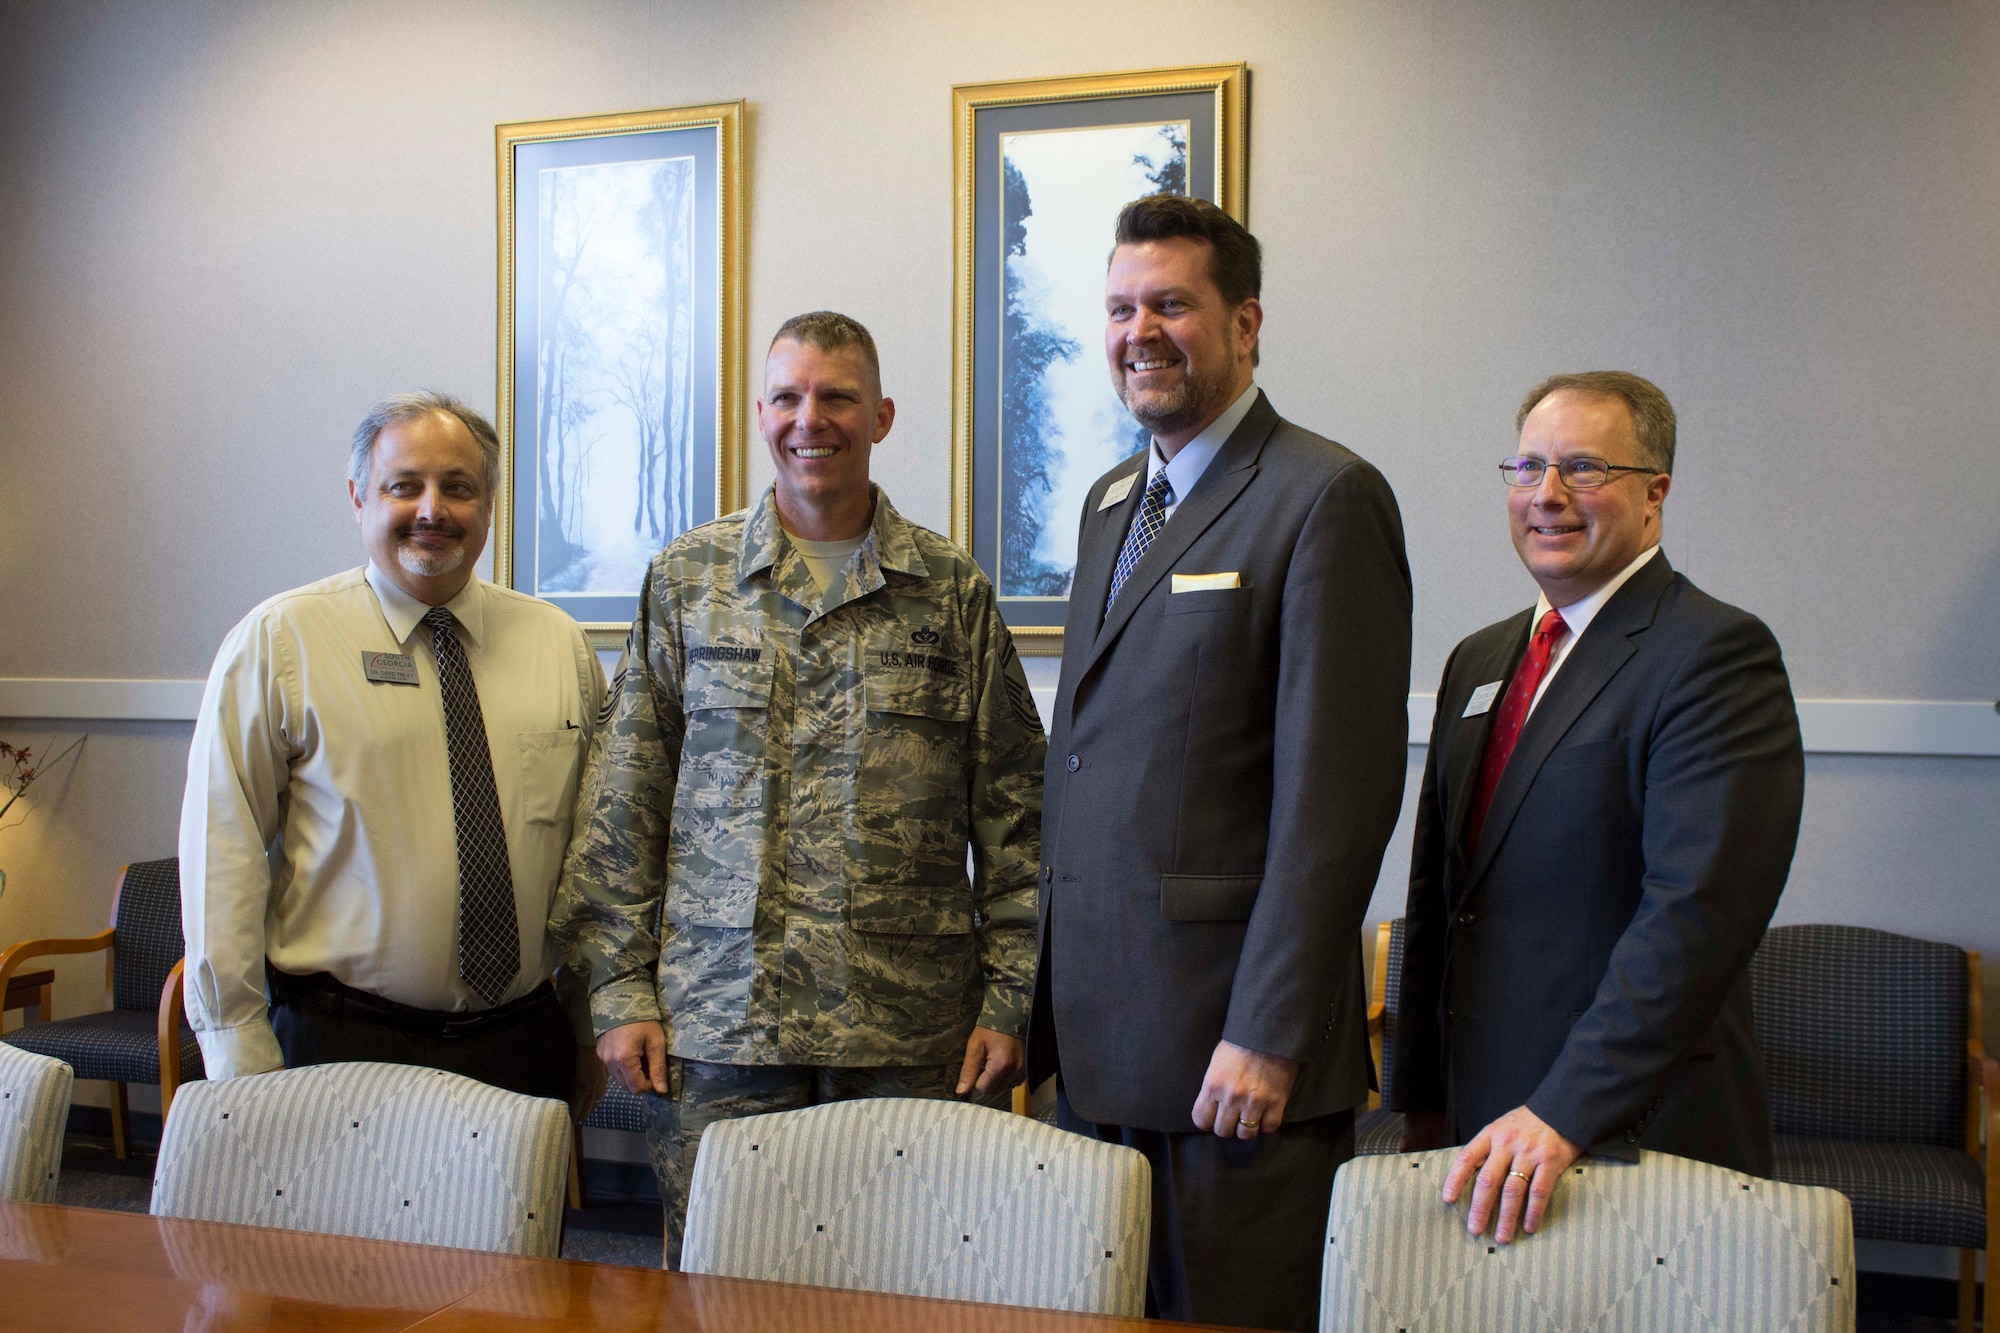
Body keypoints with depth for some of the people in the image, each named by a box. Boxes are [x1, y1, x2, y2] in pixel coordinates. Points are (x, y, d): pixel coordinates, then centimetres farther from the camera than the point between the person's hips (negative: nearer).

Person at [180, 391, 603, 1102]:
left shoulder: (559, 643, 8)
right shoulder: (276, 642, -2)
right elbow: (222, 853, -5)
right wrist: (239, 1055, -8)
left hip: (526, 1043, 3)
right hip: (340, 1044, -3)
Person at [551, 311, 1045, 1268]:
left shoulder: (953, 590, 6)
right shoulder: (685, 580, 6)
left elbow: (1009, 807, 6)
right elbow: (623, 800, 6)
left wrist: (1008, 998, 1)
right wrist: (620, 989, 1)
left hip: (914, 1032, 0)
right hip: (719, 1024, 0)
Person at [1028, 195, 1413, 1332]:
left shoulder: (1327, 497, -10)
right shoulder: (1112, 503, 16)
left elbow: (1338, 789, -16)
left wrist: (1268, 1037, -18)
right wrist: (1046, 1007, 14)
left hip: (1230, 1040, -7)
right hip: (1097, 1044, 8)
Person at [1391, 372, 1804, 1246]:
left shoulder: (1717, 652, -11)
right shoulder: (1478, 661, 13)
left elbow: (1699, 912, -21)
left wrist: (1568, 1111, -25)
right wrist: (1422, 1100, 14)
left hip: (1639, 1132, -6)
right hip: (1480, 1126, 6)